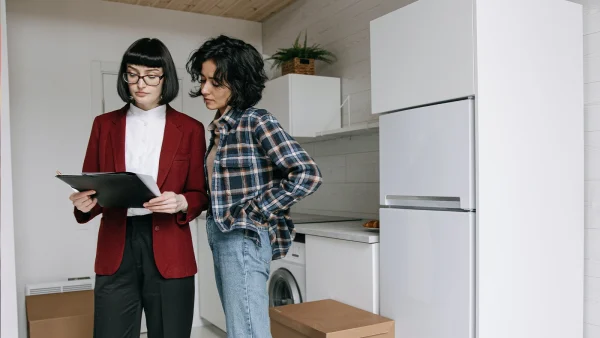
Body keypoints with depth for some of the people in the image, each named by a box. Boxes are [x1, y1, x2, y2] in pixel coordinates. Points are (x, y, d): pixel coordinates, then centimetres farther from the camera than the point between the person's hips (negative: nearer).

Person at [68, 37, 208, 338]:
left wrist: (181, 203, -16)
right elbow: (89, 187, 10)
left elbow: (201, 194, 5)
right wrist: (85, 203, -12)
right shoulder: (104, 124, 10)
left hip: (169, 251, -1)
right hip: (116, 250, 1)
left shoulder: (189, 129, 4)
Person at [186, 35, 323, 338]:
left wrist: (254, 212, -17)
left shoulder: (256, 122, -12)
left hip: (244, 238, -9)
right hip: (222, 237, 9)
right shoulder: (220, 128, 12)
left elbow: (308, 174, -20)